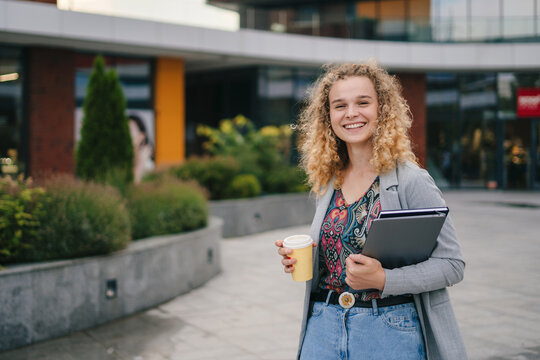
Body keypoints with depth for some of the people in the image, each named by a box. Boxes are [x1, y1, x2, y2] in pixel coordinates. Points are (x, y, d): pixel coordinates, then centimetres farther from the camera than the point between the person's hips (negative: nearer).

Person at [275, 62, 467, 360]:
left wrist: (383, 279, -22)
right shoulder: (327, 184, 7)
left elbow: (452, 263, -11)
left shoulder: (411, 181, -10)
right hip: (323, 327, 5)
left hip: (390, 332, -4)